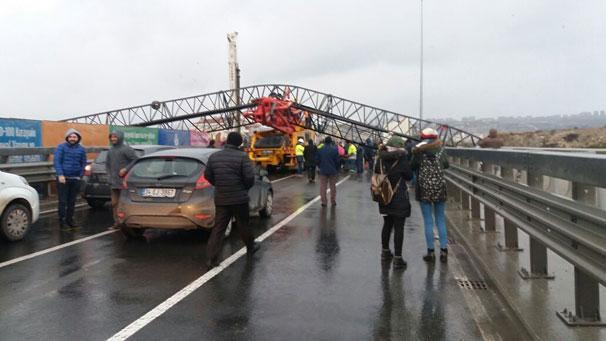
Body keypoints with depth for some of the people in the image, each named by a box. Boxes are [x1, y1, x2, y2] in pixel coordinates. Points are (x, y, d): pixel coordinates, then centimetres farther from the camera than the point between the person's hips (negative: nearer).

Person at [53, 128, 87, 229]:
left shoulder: (81, 149, 8)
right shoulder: (61, 147, -2)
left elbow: (83, 164, 10)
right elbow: (57, 161, -9)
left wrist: (80, 176, 2)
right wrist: (60, 175, -17)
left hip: (75, 179, 3)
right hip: (63, 178, -3)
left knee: (72, 201, 9)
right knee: (63, 201, -2)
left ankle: (70, 219, 18)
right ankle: (62, 220, 6)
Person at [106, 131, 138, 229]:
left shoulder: (126, 149, -7)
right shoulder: (111, 150, 15)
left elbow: (135, 159, -13)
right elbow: (107, 164, 25)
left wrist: (126, 169, -17)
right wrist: (109, 175, 13)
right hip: (114, 182, 7)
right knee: (114, 203, 10)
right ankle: (116, 222, 18)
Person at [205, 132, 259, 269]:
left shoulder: (214, 156, 3)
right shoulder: (242, 157, -12)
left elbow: (207, 175, 9)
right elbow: (250, 177, -15)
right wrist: (246, 188, 5)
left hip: (220, 199, 3)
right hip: (239, 198, -3)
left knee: (218, 228, 5)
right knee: (243, 225, 15)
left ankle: (212, 258, 0)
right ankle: (251, 247, 36)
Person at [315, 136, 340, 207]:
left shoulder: (320, 150, -2)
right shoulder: (334, 149, -7)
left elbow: (317, 160, 2)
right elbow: (337, 161, -5)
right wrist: (337, 169, 9)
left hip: (323, 171, 1)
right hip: (333, 171, -1)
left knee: (323, 187, 5)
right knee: (333, 187, 10)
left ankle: (324, 202, 4)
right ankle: (333, 201, 15)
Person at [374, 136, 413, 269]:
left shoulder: (380, 159, -1)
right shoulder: (402, 159, -15)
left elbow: (376, 173, 9)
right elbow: (409, 176, -3)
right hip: (399, 199, -5)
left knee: (387, 224, 21)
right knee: (399, 228, 1)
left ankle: (385, 252, 34)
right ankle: (397, 258, 2)